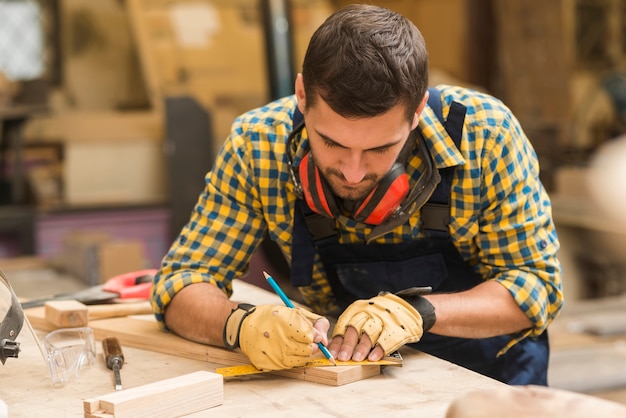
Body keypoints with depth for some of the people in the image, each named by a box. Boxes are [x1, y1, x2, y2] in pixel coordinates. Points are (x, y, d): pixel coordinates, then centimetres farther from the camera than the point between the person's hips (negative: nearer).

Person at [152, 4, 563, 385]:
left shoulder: (484, 133, -20)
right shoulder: (258, 145, -16)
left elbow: (536, 283, -13)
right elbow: (181, 283, -10)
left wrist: (417, 312, -29)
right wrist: (244, 325, -31)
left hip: (489, 371, 0)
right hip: (347, 374, 1)